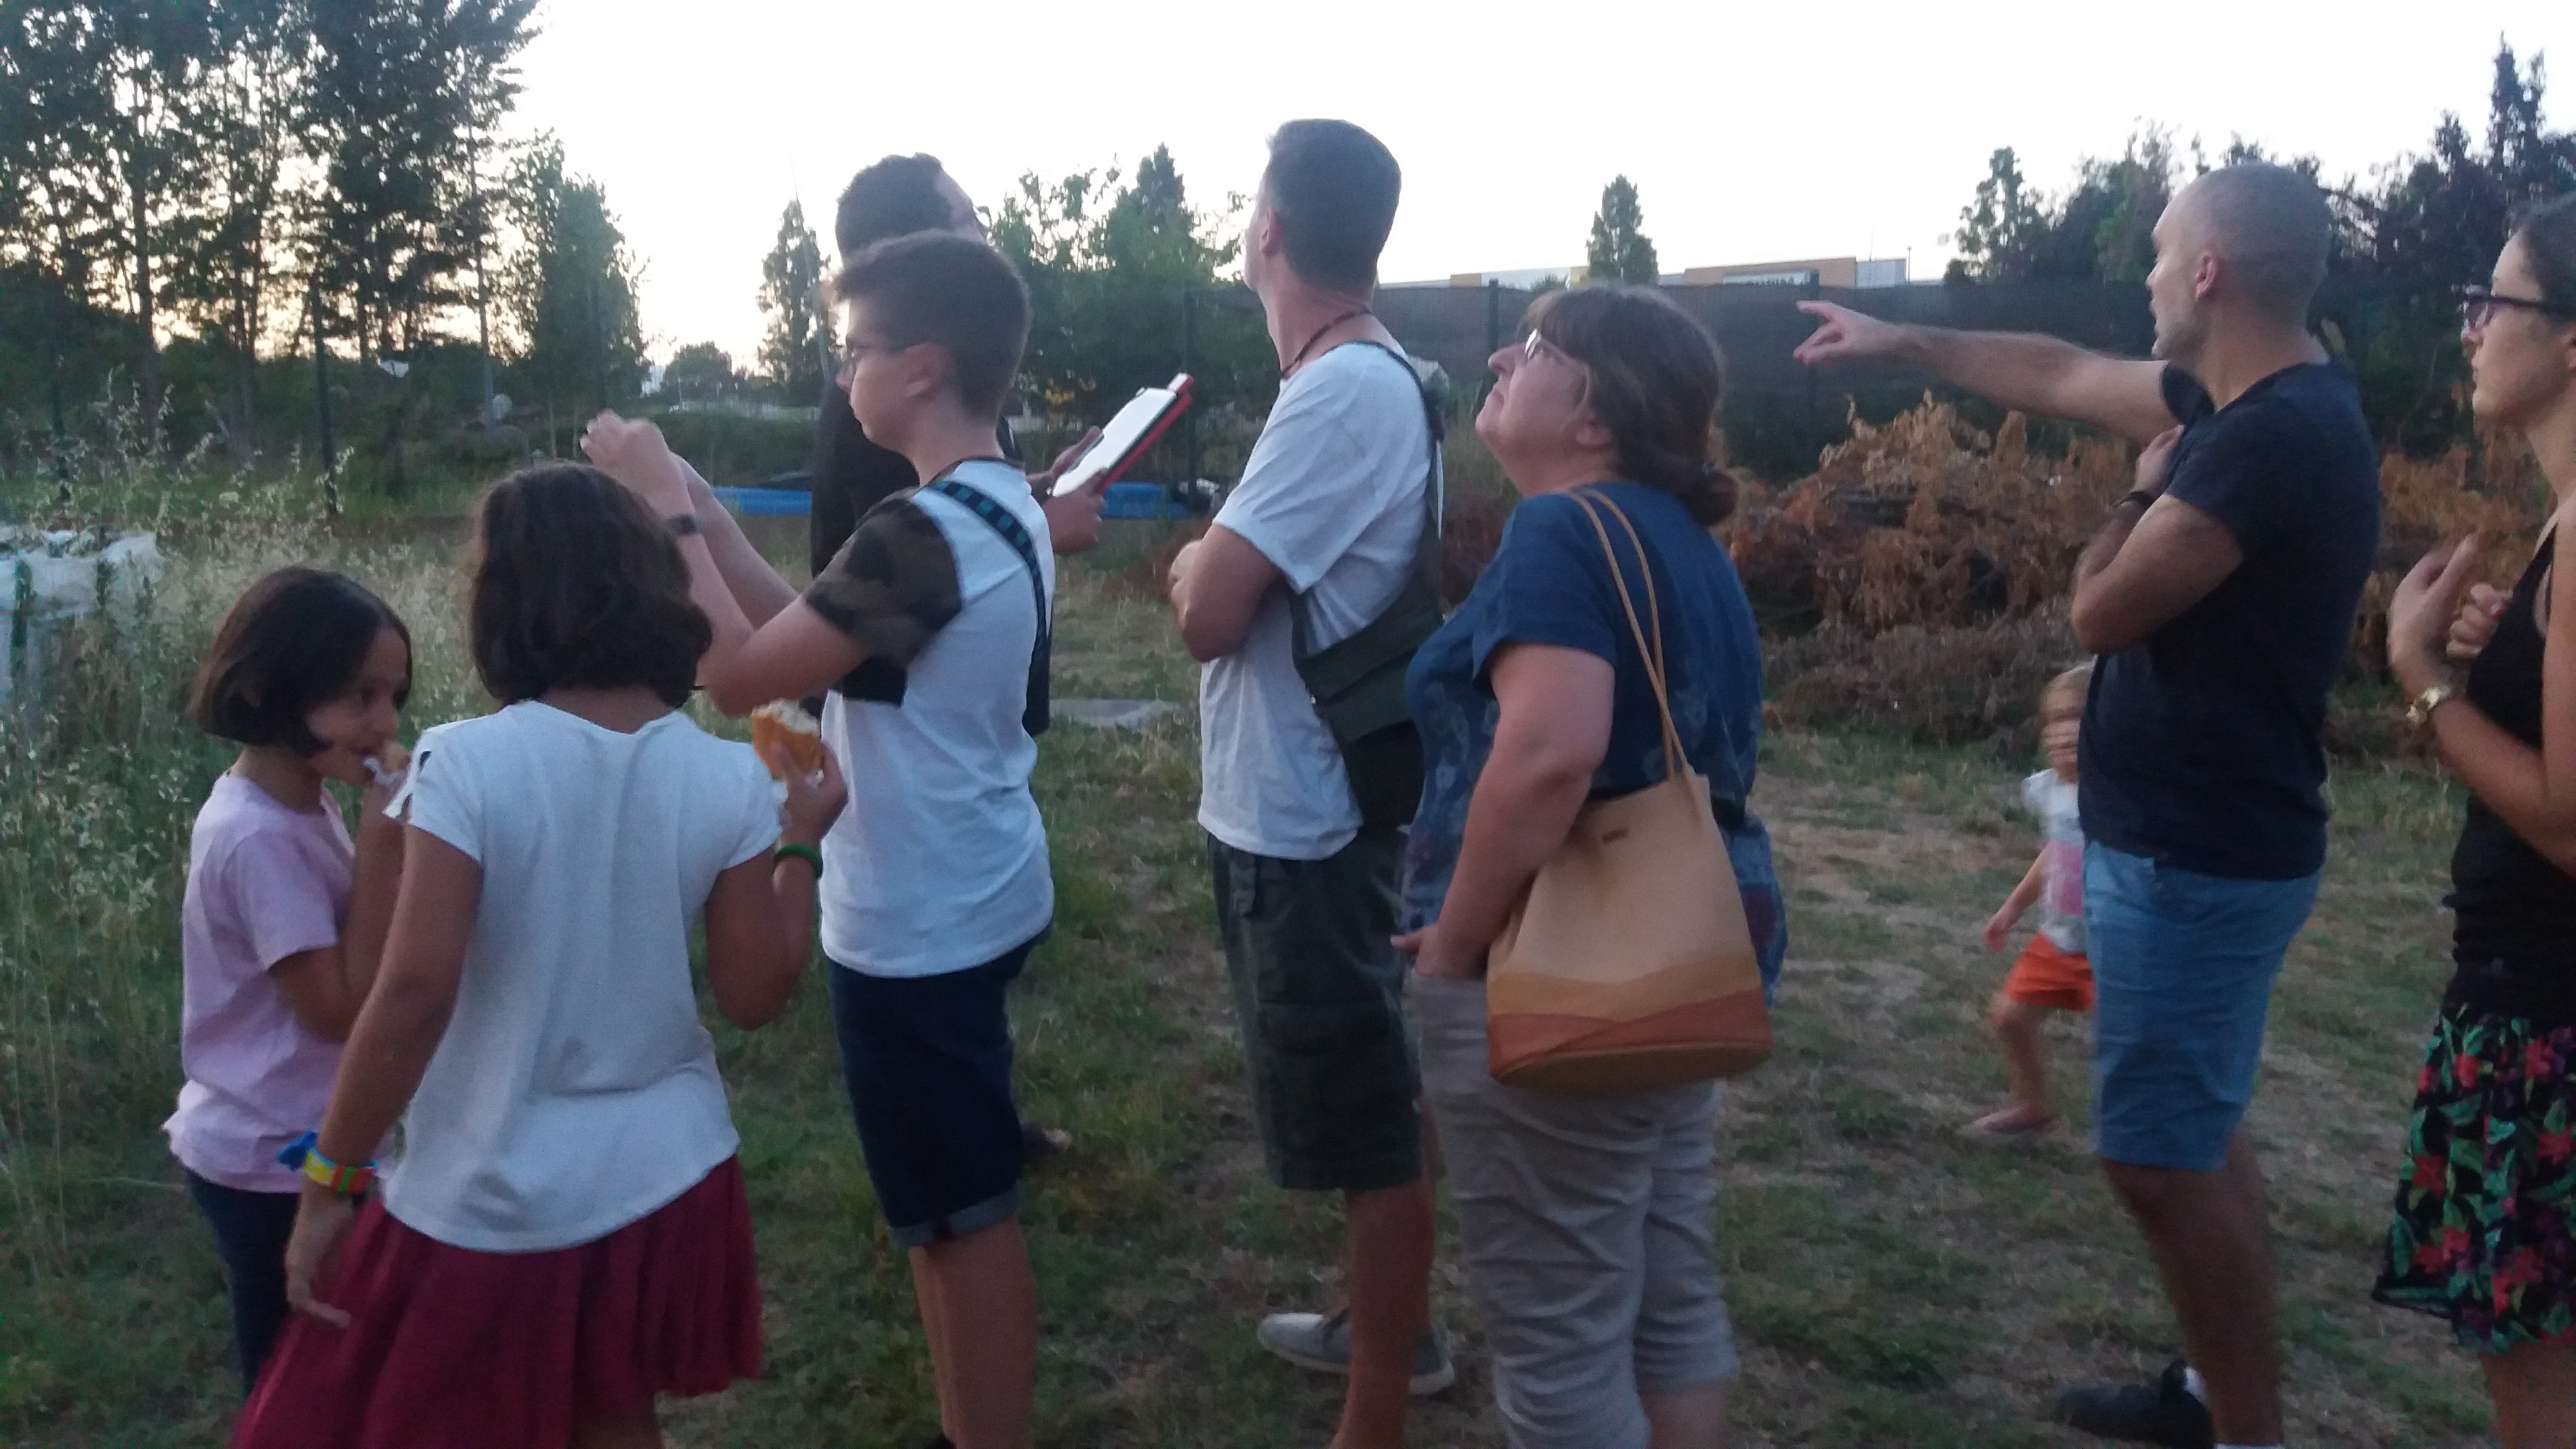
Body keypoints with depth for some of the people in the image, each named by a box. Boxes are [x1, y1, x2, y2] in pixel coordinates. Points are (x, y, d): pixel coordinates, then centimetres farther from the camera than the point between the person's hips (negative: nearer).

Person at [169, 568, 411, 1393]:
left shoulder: (300, 804, 2)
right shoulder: (259, 837, -26)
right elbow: (342, 1009, -26)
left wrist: (384, 836, -3)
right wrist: (383, 840, -27)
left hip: (289, 1146, 9)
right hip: (274, 1165, -9)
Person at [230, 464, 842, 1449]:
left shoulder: (467, 765, -17)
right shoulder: (729, 780, -8)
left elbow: (415, 993, -21)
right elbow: (754, 994, -3)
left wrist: (331, 1181, -10)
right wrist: (800, 841, 9)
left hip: (490, 1205, -4)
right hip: (663, 1183, 4)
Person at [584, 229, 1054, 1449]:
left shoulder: (921, 532, -25)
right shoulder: (1004, 506, 6)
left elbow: (739, 676, -20)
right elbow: (804, 637, 11)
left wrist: (669, 510, -12)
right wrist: (702, 506, 9)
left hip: (919, 927, -10)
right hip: (965, 901, 10)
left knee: (960, 1219, 5)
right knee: (958, 1207, 21)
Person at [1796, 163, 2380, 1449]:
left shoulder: (2274, 436, -24)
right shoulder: (2250, 406, 7)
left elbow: (2104, 609, -20)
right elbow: (2061, 378, 20)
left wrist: (2150, 485, -2)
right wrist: (1902, 342, 28)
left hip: (2195, 860, -10)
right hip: (2200, 843, 10)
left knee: (2160, 1157, -2)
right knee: (2194, 1137, 19)